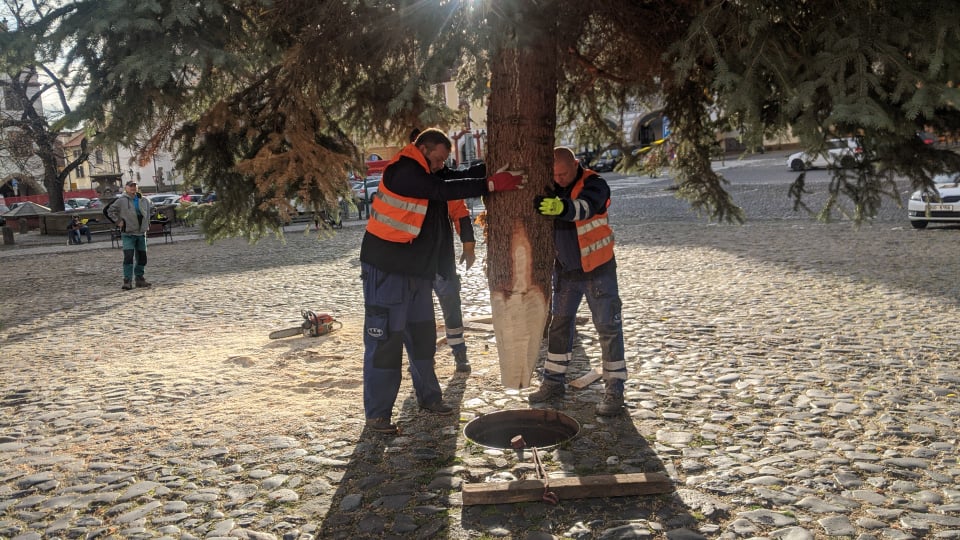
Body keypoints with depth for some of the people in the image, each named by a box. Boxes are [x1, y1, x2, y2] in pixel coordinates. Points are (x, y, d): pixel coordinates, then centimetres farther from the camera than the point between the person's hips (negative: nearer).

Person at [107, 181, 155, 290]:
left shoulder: (144, 200, 7)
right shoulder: (121, 200, -7)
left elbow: (151, 209, 26)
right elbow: (110, 211, -1)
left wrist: (147, 222, 17)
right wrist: (118, 221, -6)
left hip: (141, 233, 5)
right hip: (128, 234, -5)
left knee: (142, 257, 10)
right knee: (128, 257, -14)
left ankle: (140, 279, 23)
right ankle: (128, 281, -13)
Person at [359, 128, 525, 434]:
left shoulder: (424, 177, 14)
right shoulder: (403, 173, -15)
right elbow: (443, 191, -23)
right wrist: (491, 184, -23)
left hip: (417, 271, 9)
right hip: (386, 271, -9)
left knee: (423, 337, 16)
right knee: (384, 340, -5)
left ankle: (428, 397, 30)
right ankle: (377, 414, 2)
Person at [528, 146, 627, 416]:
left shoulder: (595, 185, -19)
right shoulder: (549, 189, -3)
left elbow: (585, 207, -39)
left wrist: (562, 207, -61)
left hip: (597, 269, -5)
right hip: (565, 270, 5)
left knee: (608, 328, -1)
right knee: (559, 325, 13)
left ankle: (614, 389, 7)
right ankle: (554, 381, 26)